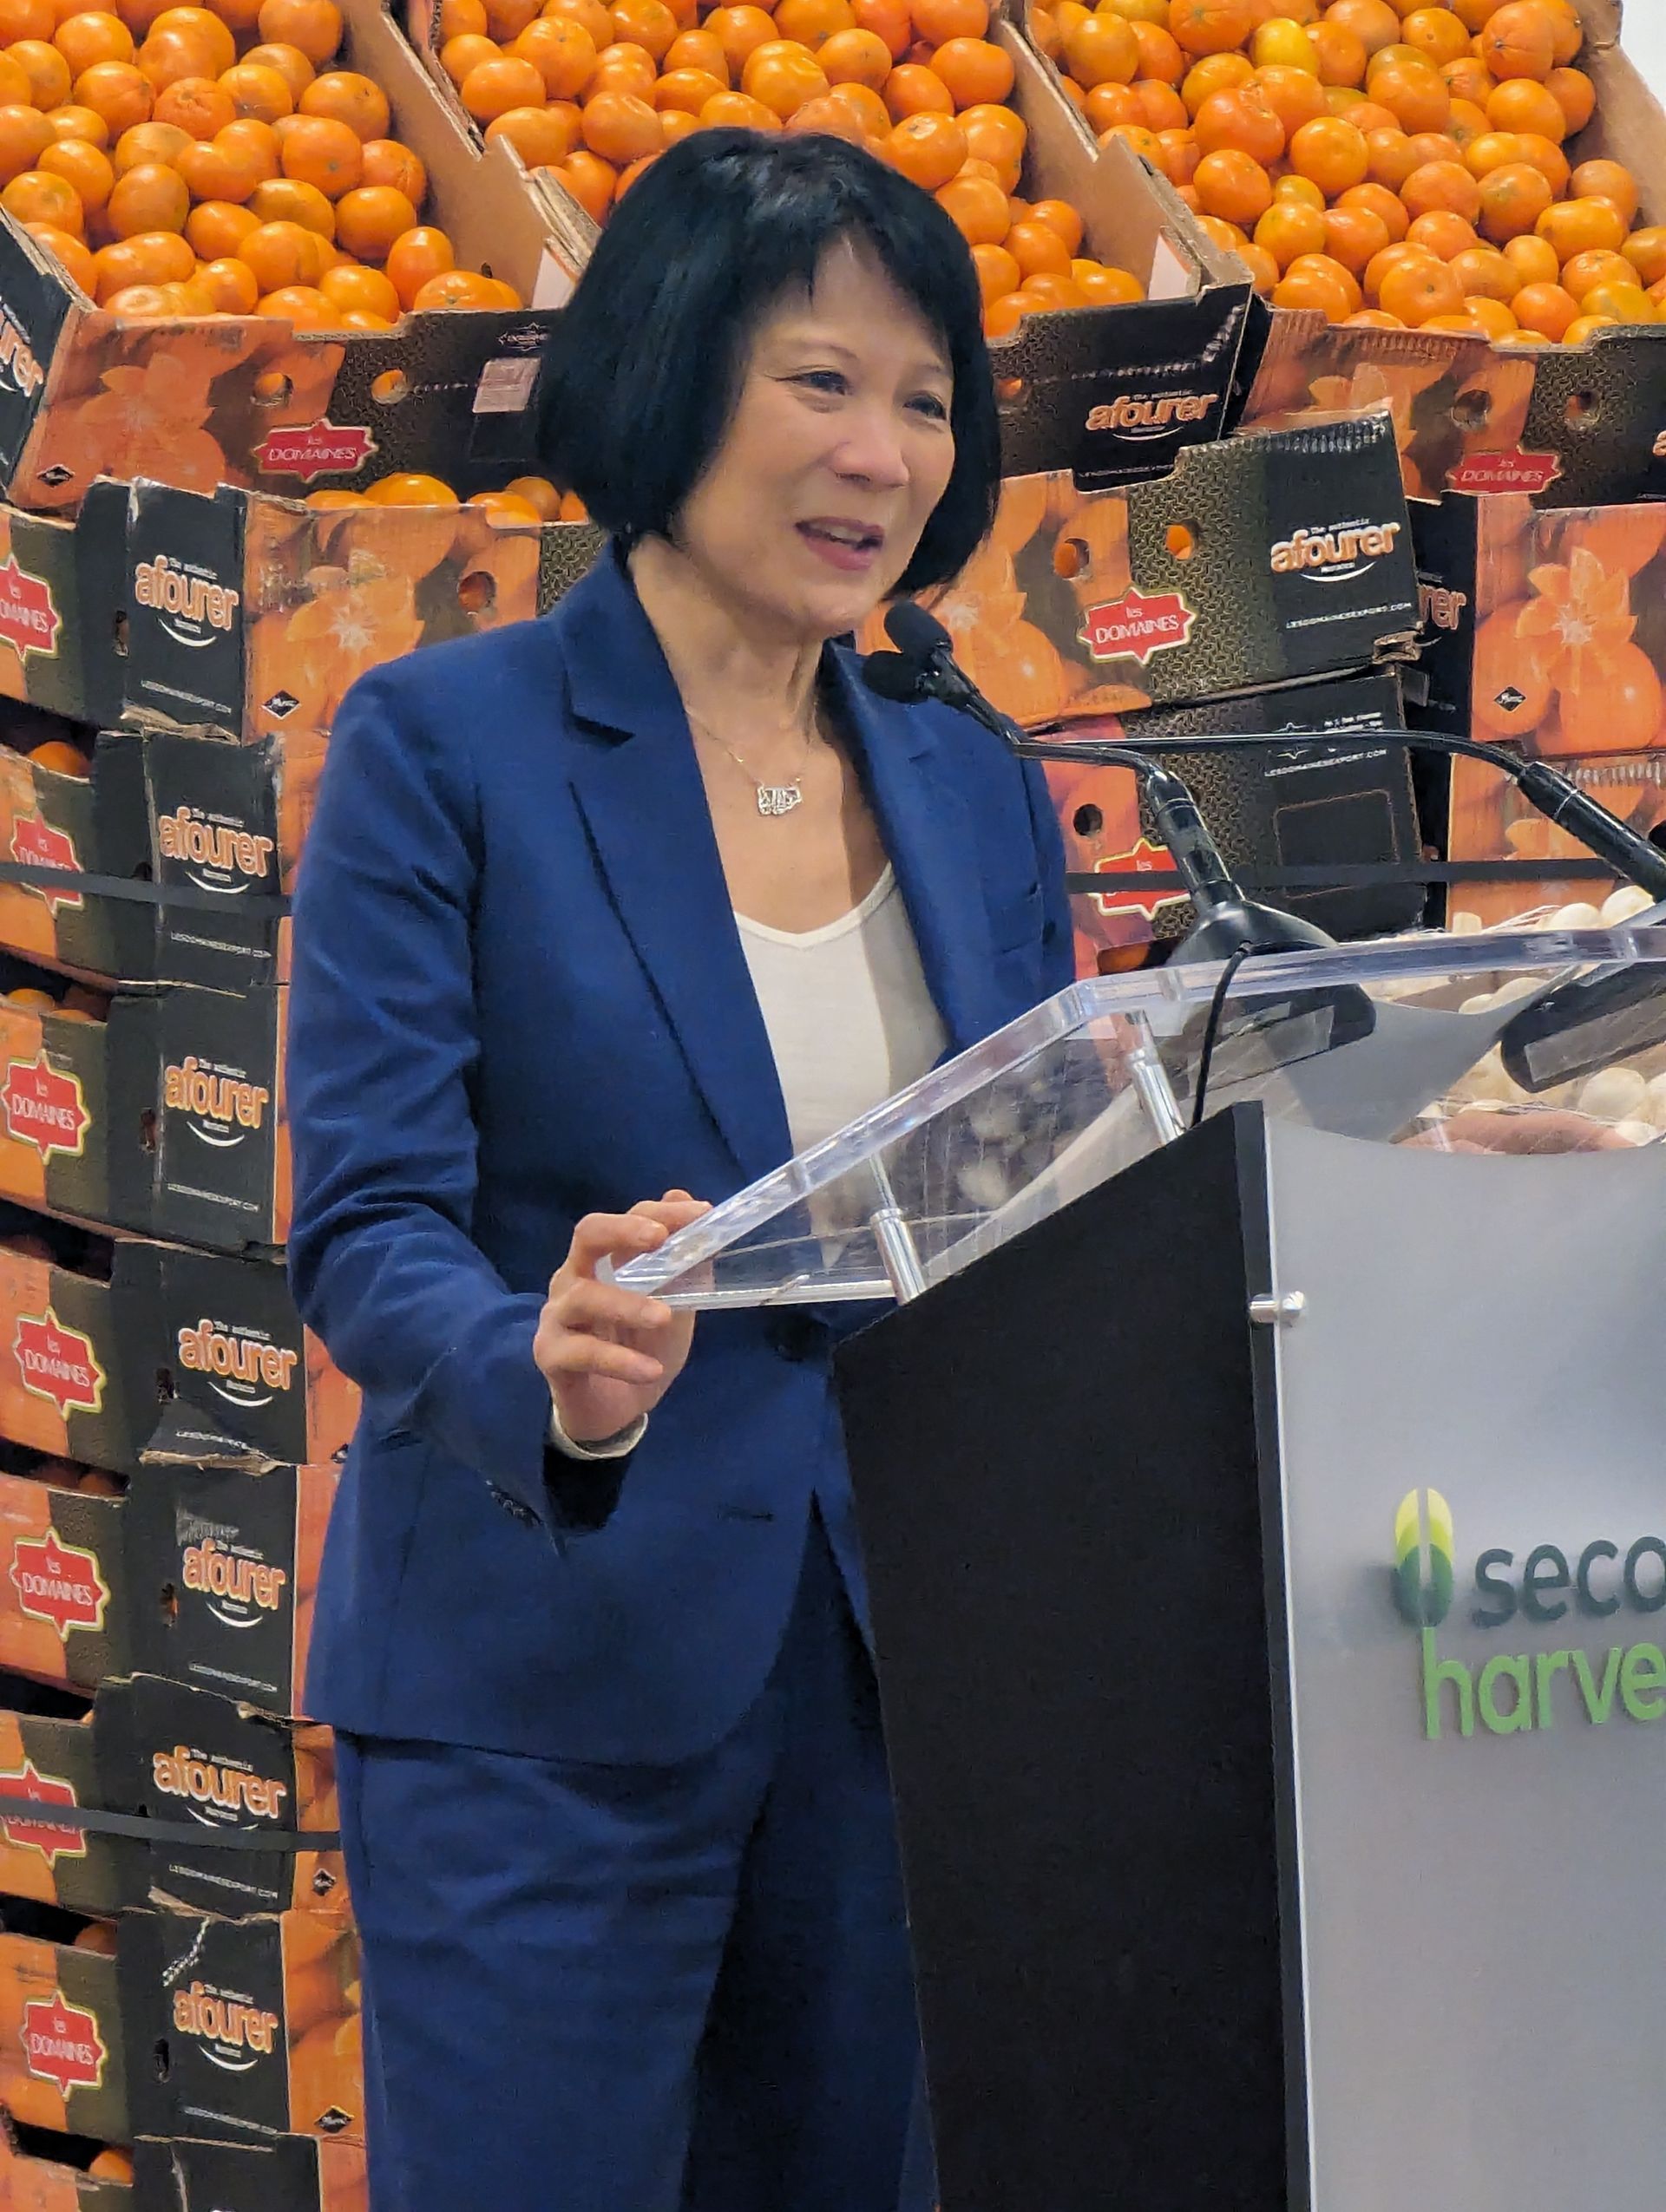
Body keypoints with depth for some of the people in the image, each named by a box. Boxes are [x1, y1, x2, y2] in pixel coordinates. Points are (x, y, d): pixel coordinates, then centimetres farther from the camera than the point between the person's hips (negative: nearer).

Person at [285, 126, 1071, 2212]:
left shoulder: (975, 791, 13)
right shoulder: (446, 744, -4)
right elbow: (366, 1221, -11)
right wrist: (550, 1377, -32)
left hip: (904, 1661, 5)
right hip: (547, 1681, -5)